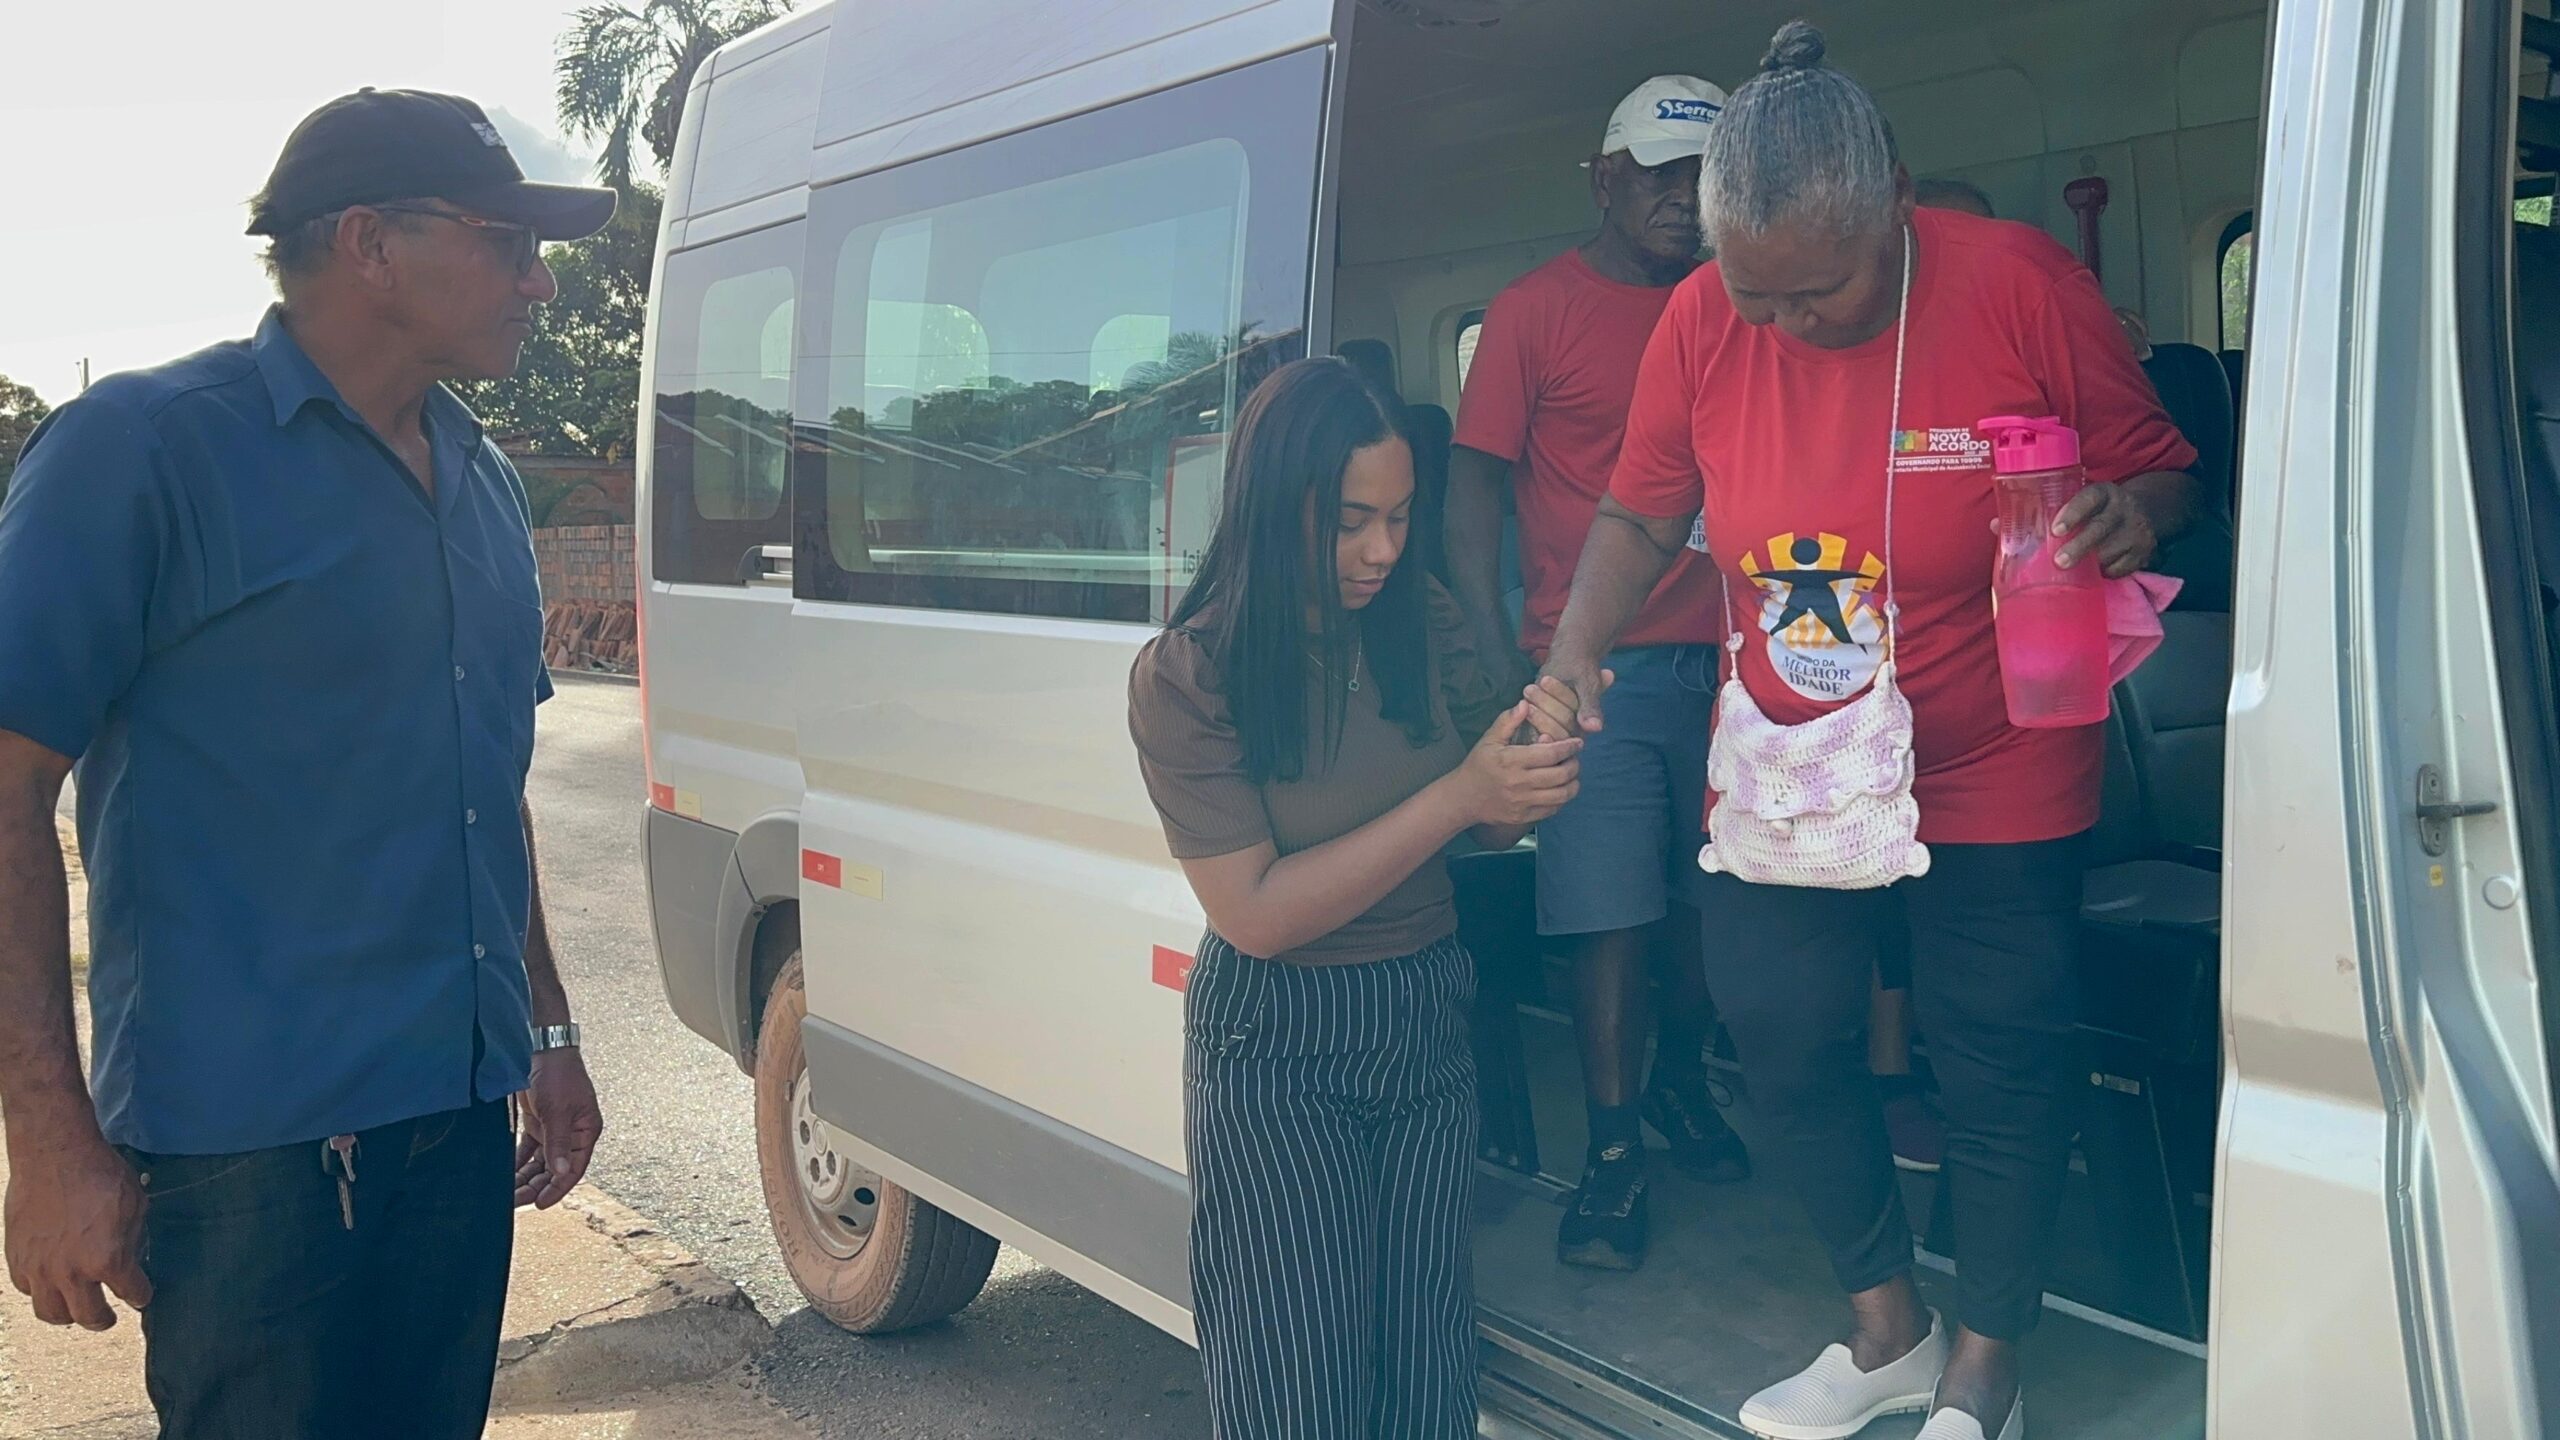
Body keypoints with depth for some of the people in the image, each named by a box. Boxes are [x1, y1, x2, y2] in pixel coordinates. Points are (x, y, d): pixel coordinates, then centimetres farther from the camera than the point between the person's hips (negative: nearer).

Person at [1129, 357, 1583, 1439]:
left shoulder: (1422, 622, -1)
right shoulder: (1188, 676, -15)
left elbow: (1492, 832, 9)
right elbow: (1255, 913, -19)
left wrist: (1532, 769, -16)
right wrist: (1455, 797, -23)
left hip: (1428, 1015, 4)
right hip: (1277, 1043, -4)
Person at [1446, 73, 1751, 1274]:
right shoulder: (1536, 311, 1)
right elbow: (1476, 487, -2)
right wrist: (1500, 663, -11)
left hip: (1720, 658, 4)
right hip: (1596, 669, -4)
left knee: (1708, 899, 12)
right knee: (1610, 917, -2)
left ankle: (1678, 1082, 34)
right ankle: (1613, 1154, 10)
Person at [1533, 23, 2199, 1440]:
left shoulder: (2018, 283, -16)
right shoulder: (1700, 321, -9)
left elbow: (2160, 471, -6)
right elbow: (1641, 514, 3)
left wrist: (2134, 512, -29)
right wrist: (1575, 648, -12)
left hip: (1995, 782, -3)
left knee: (2001, 1063, 8)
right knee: (1783, 1043, 10)